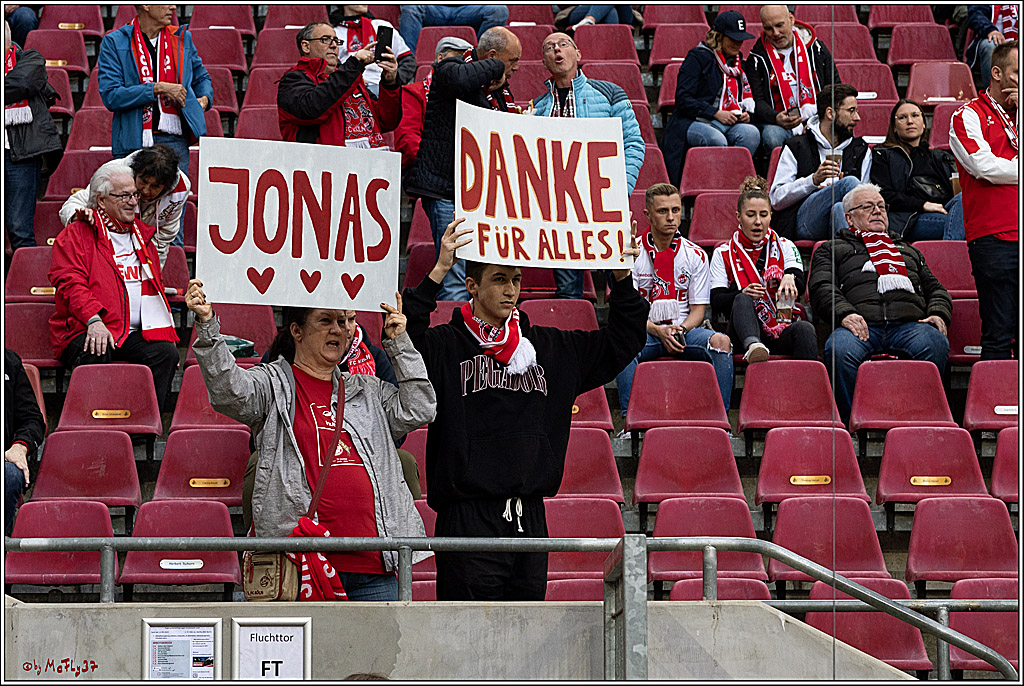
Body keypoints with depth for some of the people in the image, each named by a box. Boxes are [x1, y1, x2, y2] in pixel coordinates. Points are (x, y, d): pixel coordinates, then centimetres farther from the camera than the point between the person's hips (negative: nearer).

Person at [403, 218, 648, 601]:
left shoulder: (549, 348, 14)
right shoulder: (446, 346, -1)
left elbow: (621, 340, 20)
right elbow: (405, 337, -21)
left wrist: (622, 278, 6)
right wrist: (438, 273, -27)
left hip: (530, 520, 5)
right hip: (469, 517, -5)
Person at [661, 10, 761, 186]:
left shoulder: (738, 63, 20)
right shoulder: (698, 58, 0)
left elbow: (747, 100, 30)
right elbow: (682, 99, -8)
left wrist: (745, 113, 5)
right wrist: (716, 113, -14)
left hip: (729, 124, 5)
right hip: (692, 124, -5)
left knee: (752, 132, -28)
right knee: (717, 139, -39)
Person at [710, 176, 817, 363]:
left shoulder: (785, 247, 17)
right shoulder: (723, 254, 14)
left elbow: (800, 285, 0)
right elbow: (716, 301, 3)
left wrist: (790, 278, -26)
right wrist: (743, 294, -19)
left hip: (782, 330, 1)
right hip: (745, 332, -1)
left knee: (805, 329, -33)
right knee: (743, 300, -34)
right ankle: (752, 346, -63)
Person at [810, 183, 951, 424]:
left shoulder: (908, 251, 39)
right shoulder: (833, 249, 27)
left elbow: (935, 289, 31)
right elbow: (822, 288, 9)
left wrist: (939, 314, 6)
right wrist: (845, 313, -13)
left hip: (909, 323, 2)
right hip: (861, 323, -2)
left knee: (936, 344, -34)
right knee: (839, 349, -39)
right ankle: (848, 421, -28)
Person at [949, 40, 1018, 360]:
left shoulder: (1019, 113, 19)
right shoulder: (968, 116, 2)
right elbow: (985, 167, -11)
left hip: (1019, 233, 5)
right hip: (994, 235, -5)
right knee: (998, 336, -6)